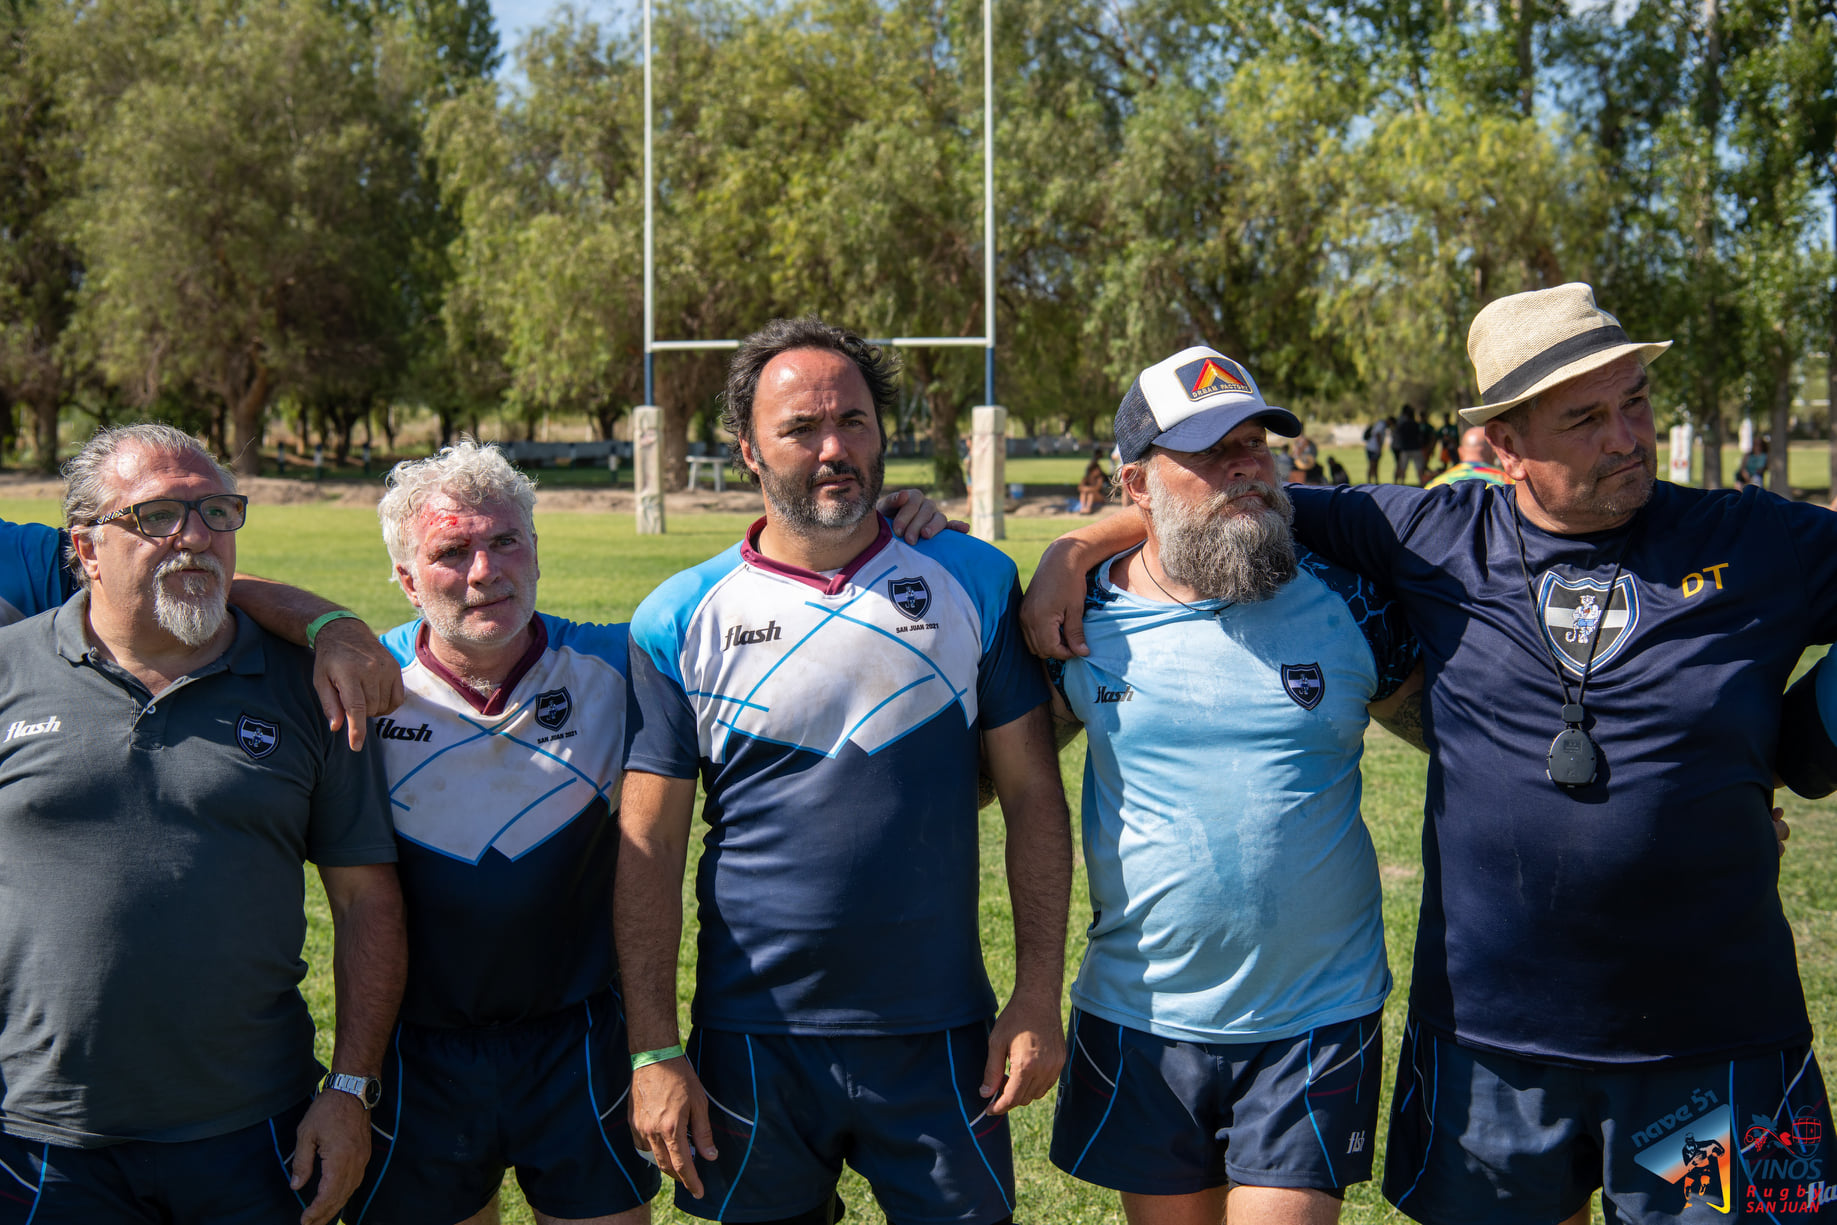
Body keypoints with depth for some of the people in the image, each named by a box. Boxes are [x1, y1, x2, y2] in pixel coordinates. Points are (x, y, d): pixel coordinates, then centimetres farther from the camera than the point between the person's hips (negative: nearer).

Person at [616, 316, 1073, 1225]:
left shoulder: (971, 584, 1)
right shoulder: (681, 620, -1)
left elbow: (1032, 795, 2)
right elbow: (648, 850, -1)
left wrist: (1038, 997, -4)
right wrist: (653, 1052, -6)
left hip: (940, 1037, 1)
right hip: (752, 1043, 0)